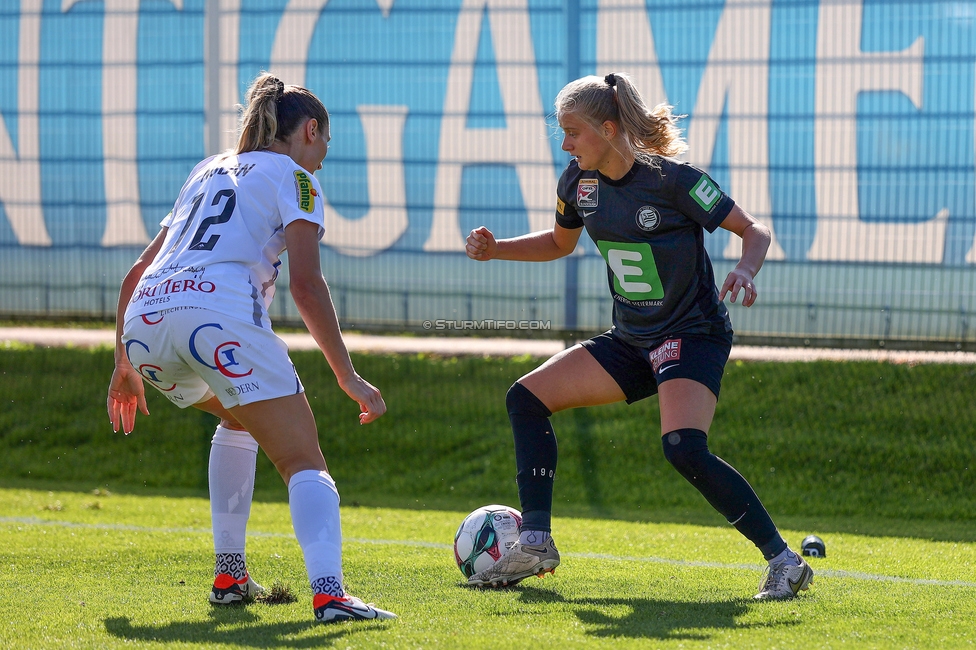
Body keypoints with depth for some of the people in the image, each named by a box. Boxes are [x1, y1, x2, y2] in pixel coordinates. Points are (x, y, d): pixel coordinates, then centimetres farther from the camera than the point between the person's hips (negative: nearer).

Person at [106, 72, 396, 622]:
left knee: (239, 420, 34)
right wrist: (348, 377, -3)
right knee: (304, 462, -5)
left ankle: (230, 576, 25)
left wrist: (125, 365, 39)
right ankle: (328, 593, -30)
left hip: (143, 322, 7)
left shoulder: (208, 171, 33)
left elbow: (137, 273, 32)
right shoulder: (294, 176, 12)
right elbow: (306, 283, -3)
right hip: (221, 314, -7)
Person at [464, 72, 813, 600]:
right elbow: (560, 242, 20)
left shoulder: (670, 179, -19)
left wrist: (745, 271, -33)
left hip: (693, 336, -8)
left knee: (684, 448, -30)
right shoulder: (580, 180, 0)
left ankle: (784, 562, -20)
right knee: (527, 397, 3)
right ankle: (535, 544, 7)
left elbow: (753, 230, -12)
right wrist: (496, 249, 5)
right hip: (631, 341, 8)